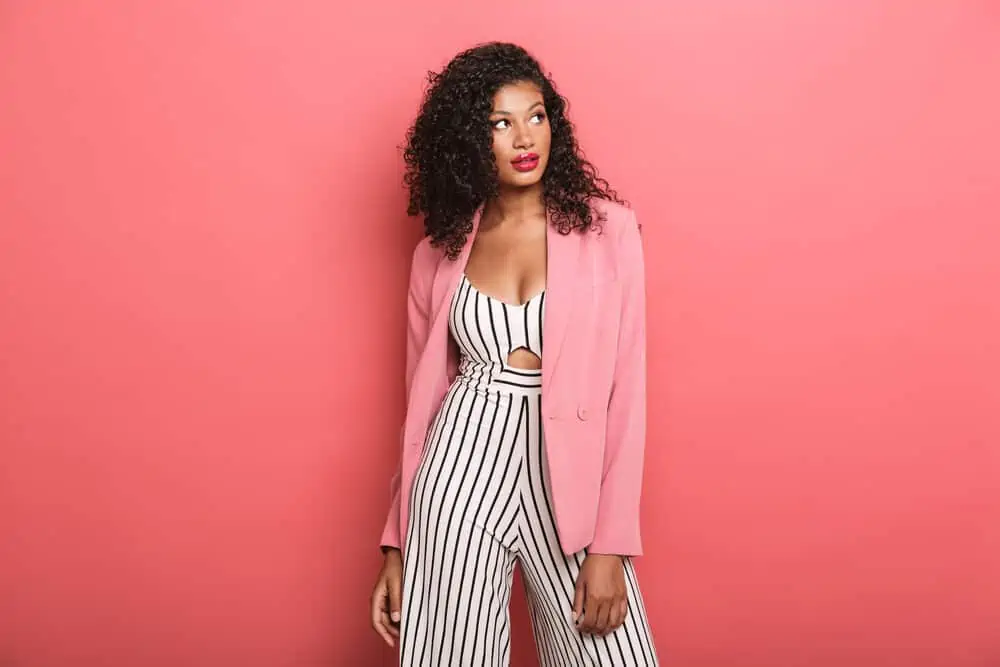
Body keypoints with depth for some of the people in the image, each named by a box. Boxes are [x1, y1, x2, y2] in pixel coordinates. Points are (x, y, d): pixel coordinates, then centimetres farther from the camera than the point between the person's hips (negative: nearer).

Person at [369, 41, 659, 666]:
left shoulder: (607, 227, -2)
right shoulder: (440, 252, 5)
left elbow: (626, 389, -5)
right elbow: (423, 398, 10)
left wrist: (611, 545, -10)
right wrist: (398, 546, 9)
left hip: (567, 478, -1)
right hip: (462, 473, 2)